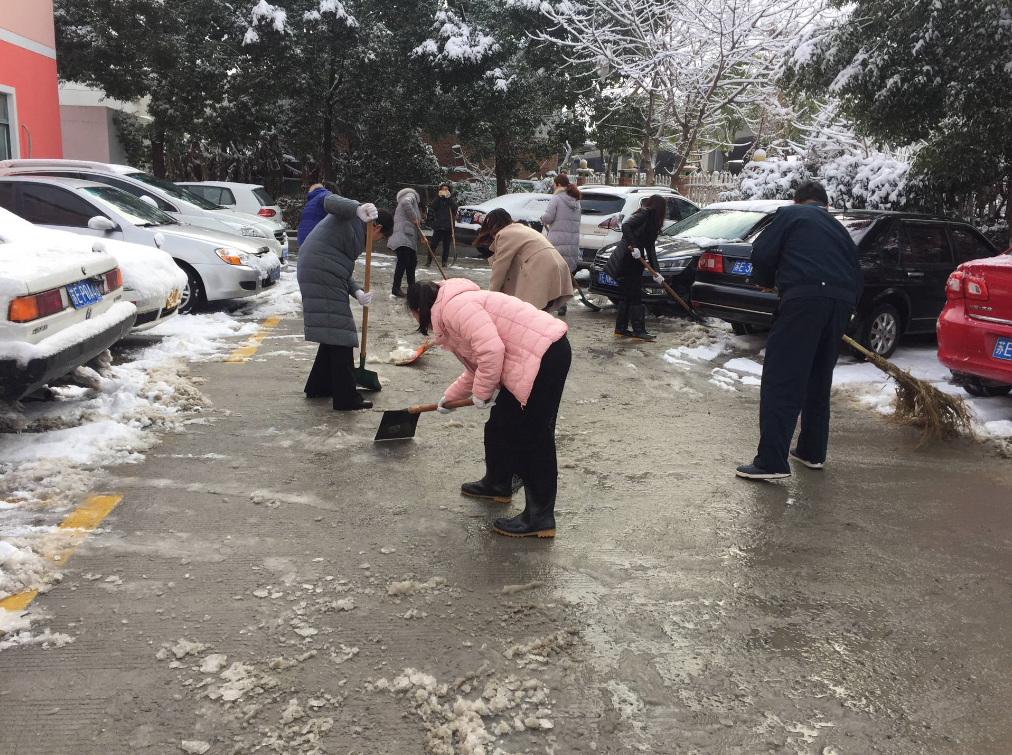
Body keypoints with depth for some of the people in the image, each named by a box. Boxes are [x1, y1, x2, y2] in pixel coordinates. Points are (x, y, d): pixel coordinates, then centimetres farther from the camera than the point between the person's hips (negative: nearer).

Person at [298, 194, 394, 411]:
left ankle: (318, 386, 31)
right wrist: (358, 209, -36)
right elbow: (330, 201, -20)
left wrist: (357, 292, 1)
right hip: (322, 273, -11)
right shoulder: (352, 215, 2)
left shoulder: (359, 235, 28)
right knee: (339, 331, -10)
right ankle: (346, 398, -8)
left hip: (321, 274, 11)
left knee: (334, 332, 19)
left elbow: (343, 271, 19)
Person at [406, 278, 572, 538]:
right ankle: (497, 483, 40)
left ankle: (540, 517, 2)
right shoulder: (459, 307, 22)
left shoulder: (455, 306, -11)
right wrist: (450, 397, 43)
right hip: (533, 356, 11)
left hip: (545, 356, -11)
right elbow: (477, 366, 32)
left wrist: (481, 393, -10)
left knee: (533, 437, -5)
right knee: (501, 423, 22)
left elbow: (491, 350, -24)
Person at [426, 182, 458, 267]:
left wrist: (448, 197, -17)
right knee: (434, 244, -5)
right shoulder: (437, 199, 10)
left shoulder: (452, 199, 10)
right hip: (438, 226, -1)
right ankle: (428, 261, -1)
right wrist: (439, 196, -16)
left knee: (446, 245, 4)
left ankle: (444, 262, 10)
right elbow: (433, 207, -8)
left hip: (448, 226, 1)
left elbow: (455, 207, -10)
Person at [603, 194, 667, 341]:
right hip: (627, 260, -9)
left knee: (628, 296, 14)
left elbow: (650, 248, 17)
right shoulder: (645, 215, -8)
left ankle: (621, 329, 20)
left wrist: (655, 272, 13)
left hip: (633, 260, 9)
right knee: (636, 297, -6)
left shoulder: (650, 221, 18)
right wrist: (633, 247, -29)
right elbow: (626, 226, -24)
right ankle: (639, 331, -2)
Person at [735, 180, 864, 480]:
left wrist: (765, 281, 20)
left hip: (805, 297, -7)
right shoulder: (838, 228, 31)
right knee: (818, 380, 20)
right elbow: (857, 276, 26)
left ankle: (771, 461, -15)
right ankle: (812, 451, 27)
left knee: (781, 379, -9)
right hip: (842, 302, 7)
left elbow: (762, 253, 2)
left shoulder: (790, 215, 13)